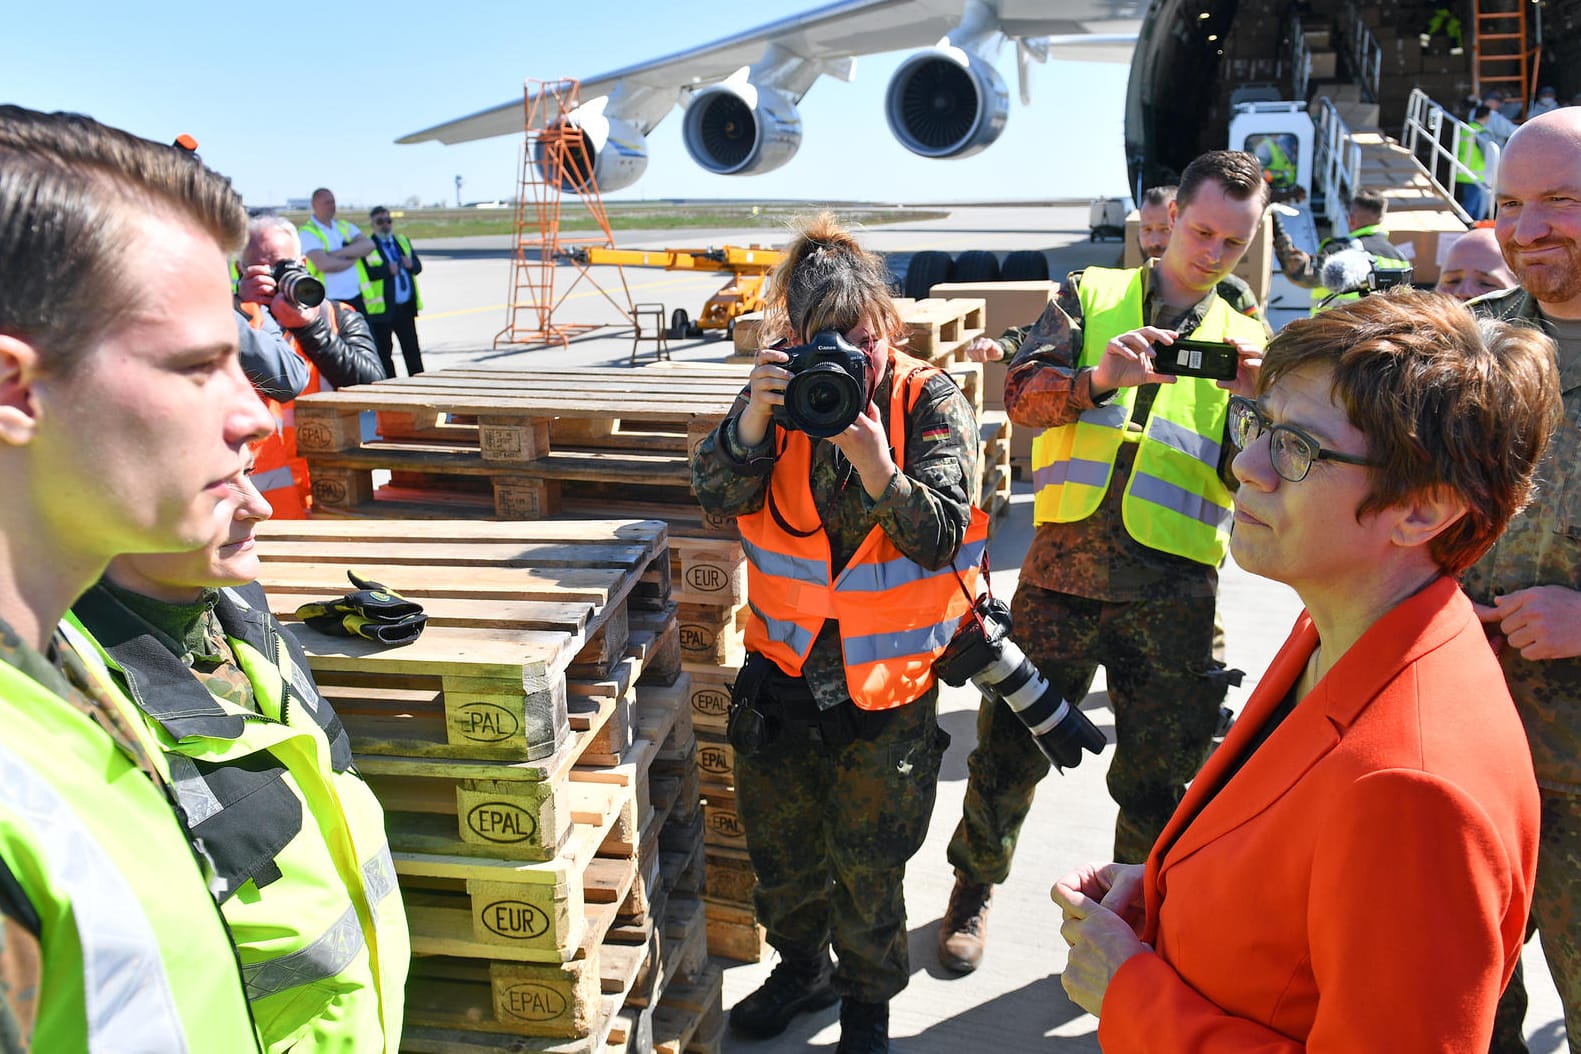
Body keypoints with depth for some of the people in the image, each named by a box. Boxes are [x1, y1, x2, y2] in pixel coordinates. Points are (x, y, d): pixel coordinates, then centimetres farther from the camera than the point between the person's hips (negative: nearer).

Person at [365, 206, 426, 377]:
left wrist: (411, 264, -6)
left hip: (406, 306, 6)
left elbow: (418, 266, 15)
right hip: (382, 309, -5)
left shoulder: (403, 241, 17)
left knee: (412, 349, 10)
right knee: (384, 352, 1)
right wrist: (387, 270, -24)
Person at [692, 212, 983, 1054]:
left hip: (887, 684, -3)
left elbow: (938, 537, -18)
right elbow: (718, 495, -13)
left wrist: (876, 464, -35)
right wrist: (756, 416, -29)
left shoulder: (932, 402, -11)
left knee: (869, 863, 12)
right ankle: (802, 965, 48)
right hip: (783, 669, 3)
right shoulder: (781, 389, -4)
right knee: (779, 843, 20)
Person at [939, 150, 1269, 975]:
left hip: (1173, 590, 1)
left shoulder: (1246, 341, 13)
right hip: (1064, 566, -1)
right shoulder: (1093, 297, 10)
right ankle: (975, 887, 34)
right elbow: (1021, 394, -5)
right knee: (1010, 745, 9)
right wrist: (1099, 379, -23)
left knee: (1159, 776, 10)